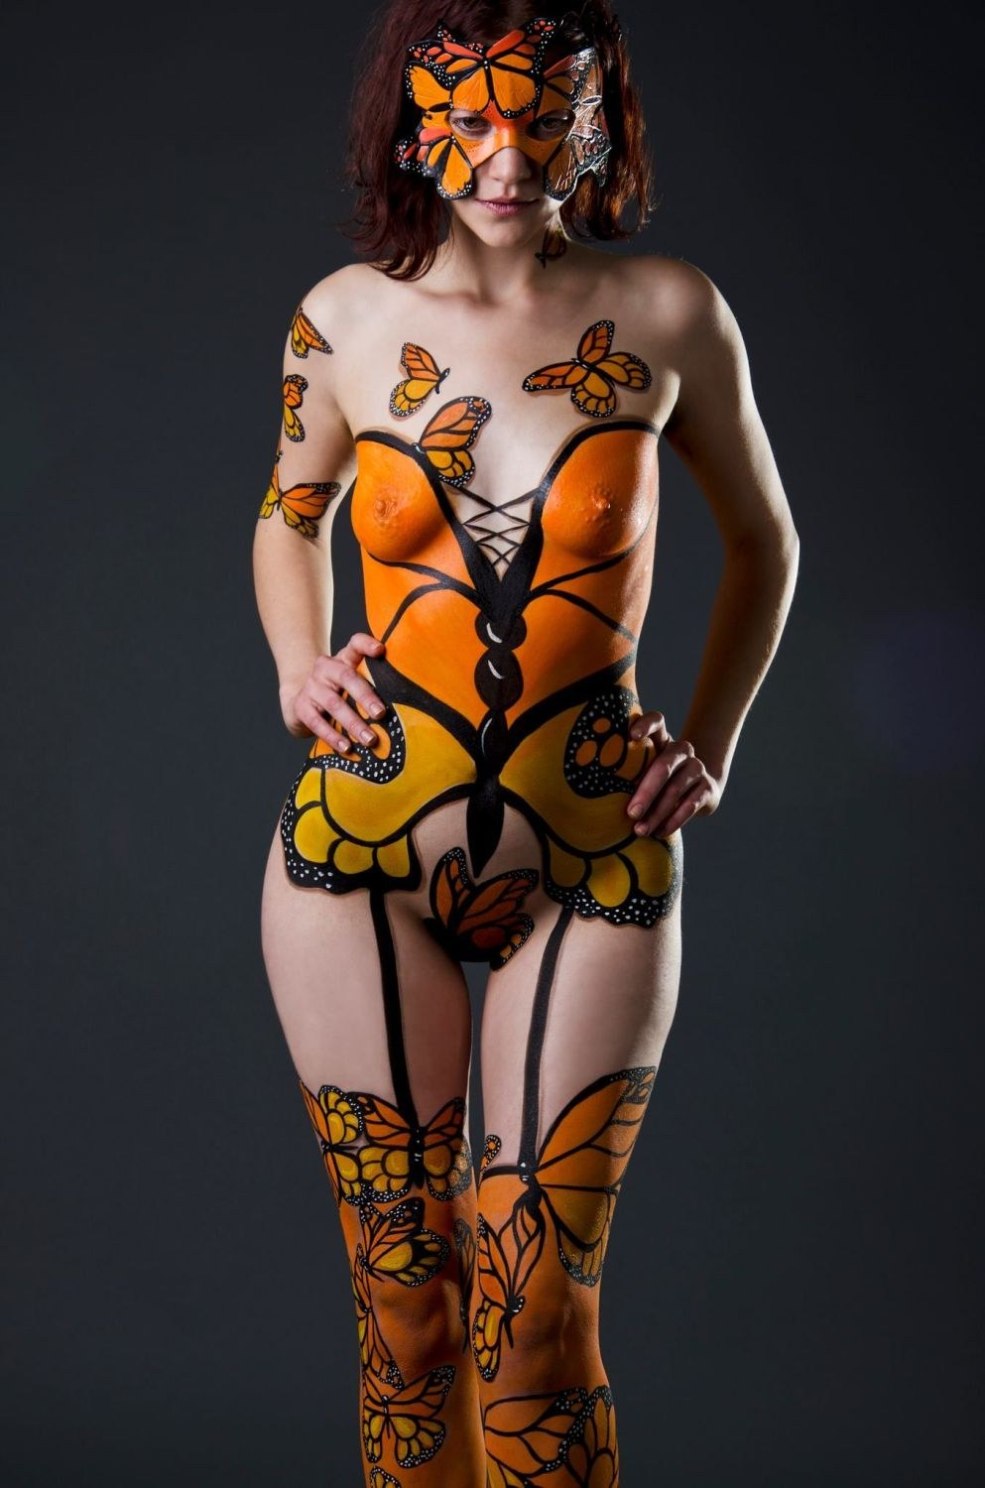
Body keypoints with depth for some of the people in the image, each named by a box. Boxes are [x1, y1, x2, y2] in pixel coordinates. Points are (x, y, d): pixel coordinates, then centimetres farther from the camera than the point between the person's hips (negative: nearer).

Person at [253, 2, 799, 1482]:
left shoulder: (667, 315, -2)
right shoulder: (348, 319, 1)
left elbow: (763, 541, 14)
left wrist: (711, 744, 6)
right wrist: (300, 670, 3)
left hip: (595, 864, -1)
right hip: (361, 854, 1)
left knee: (536, 1308, -4)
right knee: (404, 1296, 7)